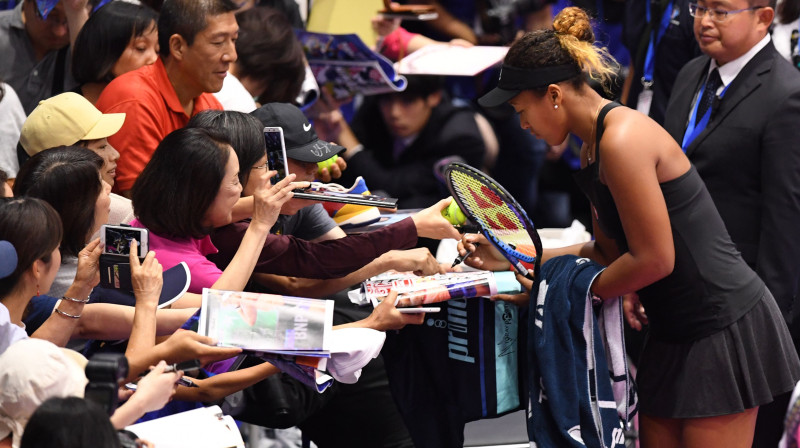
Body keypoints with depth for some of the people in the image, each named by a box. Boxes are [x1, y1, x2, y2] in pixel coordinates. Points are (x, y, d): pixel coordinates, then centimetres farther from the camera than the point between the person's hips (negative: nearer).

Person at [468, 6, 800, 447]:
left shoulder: (623, 142, -21)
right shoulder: (593, 148, 10)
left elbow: (653, 259, -20)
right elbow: (610, 251, 16)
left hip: (724, 328, -10)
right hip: (674, 332, 10)